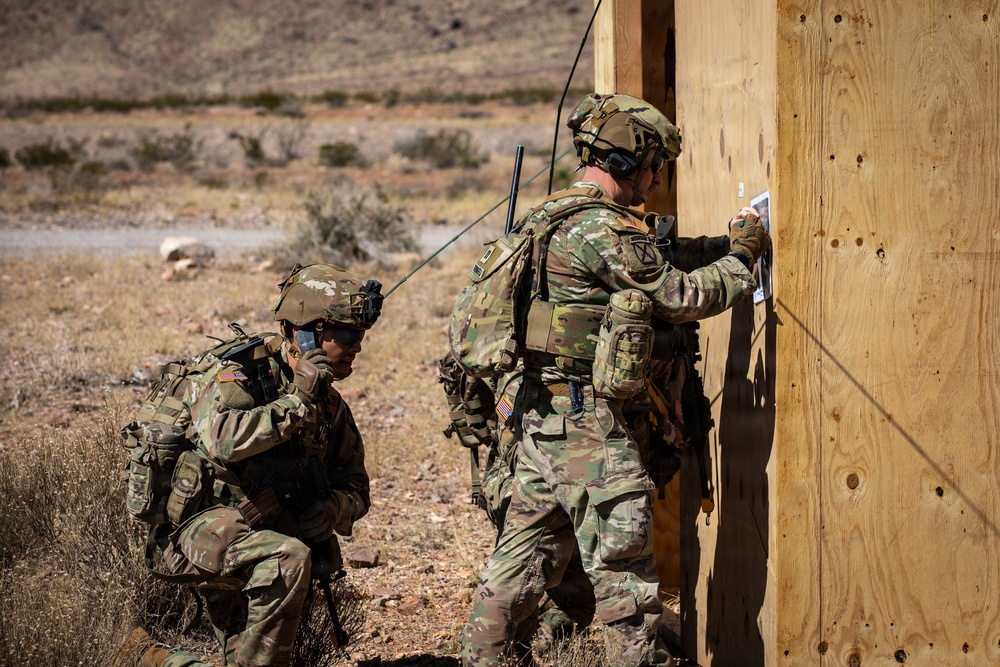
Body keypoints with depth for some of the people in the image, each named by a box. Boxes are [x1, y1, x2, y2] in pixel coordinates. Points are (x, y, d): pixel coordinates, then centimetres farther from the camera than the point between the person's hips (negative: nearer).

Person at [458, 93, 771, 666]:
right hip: (586, 420, -10)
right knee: (622, 556, -3)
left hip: (539, 415, 10)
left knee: (527, 552, 15)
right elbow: (680, 297, -9)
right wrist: (742, 256, 4)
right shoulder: (605, 229, -15)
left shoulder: (547, 216, 15)